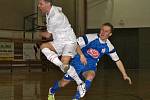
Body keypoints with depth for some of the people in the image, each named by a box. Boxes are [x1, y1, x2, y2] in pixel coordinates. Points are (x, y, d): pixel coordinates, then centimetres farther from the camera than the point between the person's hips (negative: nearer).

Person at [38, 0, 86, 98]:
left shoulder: (54, 17, -25)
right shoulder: (50, 11, 3)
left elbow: (48, 35, -12)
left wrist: (40, 33, 11)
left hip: (69, 41, -9)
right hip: (59, 42, 9)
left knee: (64, 62, -27)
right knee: (43, 46, -18)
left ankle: (80, 84, -9)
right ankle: (62, 66, -27)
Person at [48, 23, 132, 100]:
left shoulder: (109, 47, -5)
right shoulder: (91, 37, -17)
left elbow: (117, 60, 5)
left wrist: (124, 75, 4)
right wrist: (81, 54, -37)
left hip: (90, 66, 2)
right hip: (78, 63, -2)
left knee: (90, 76, -34)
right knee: (63, 83, 2)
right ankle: (52, 91, 38)